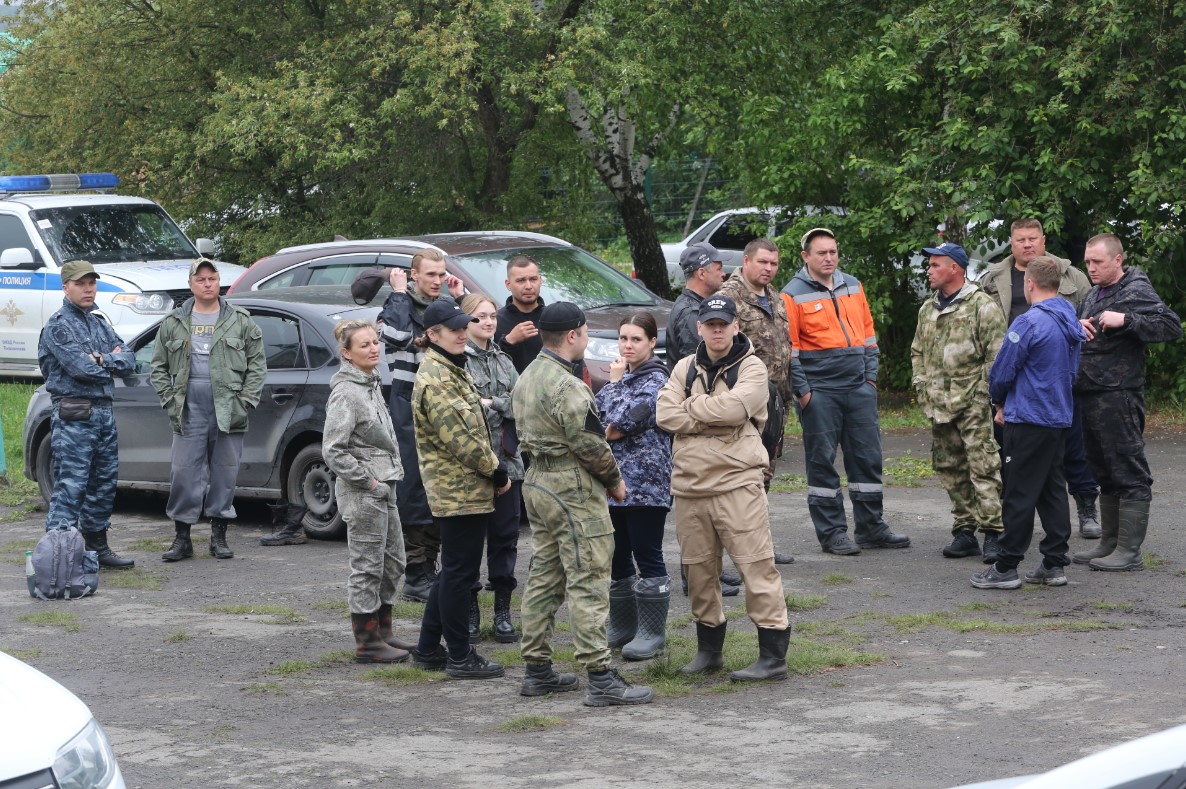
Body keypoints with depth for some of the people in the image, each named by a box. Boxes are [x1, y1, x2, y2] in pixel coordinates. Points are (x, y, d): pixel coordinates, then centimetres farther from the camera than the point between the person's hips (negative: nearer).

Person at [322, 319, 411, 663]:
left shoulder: (371, 383, 11)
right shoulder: (346, 392, -17)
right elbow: (333, 451, -21)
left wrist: (388, 479, 12)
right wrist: (368, 481, -17)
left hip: (383, 488, 9)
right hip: (362, 493, -9)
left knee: (393, 563, 16)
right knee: (368, 568, -3)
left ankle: (382, 632, 26)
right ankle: (367, 643, 5)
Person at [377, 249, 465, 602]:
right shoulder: (400, 307, -4)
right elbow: (399, 333, -26)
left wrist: (460, 298, 6)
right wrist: (399, 293, -14)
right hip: (409, 410, -7)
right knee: (414, 491, -8)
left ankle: (429, 569, 20)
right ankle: (415, 576, -7)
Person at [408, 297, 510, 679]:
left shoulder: (452, 369, 16)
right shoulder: (435, 378, -16)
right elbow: (458, 438, -20)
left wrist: (494, 470, 11)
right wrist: (497, 472, -12)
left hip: (462, 488, 10)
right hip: (460, 490, -10)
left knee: (454, 572, 16)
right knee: (460, 573, -3)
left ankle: (428, 649, 23)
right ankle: (460, 657, 3)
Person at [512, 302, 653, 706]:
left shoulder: (526, 379, 11)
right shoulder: (566, 386, -19)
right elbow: (589, 445, -19)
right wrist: (615, 480, -2)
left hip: (537, 482, 10)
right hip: (573, 490, -10)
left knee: (544, 577, 14)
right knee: (588, 582, -8)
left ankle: (537, 670, 18)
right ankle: (600, 678, -9)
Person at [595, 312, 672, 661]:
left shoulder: (655, 380, -9)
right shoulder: (621, 376, 16)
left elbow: (623, 420, -19)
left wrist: (615, 383, -7)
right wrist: (609, 432, -2)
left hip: (645, 484, -8)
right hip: (614, 482, 8)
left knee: (647, 558, -3)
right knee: (617, 557, 12)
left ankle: (652, 632, 2)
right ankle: (622, 627, 22)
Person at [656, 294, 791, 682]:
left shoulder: (751, 368, -1)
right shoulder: (685, 368, 13)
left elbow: (735, 407, -20)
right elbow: (666, 415, -1)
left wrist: (692, 406, -6)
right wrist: (714, 417, -10)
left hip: (736, 483, -5)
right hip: (689, 485, 5)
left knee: (756, 566, -8)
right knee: (699, 569, 12)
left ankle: (773, 654, -6)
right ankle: (709, 649, 26)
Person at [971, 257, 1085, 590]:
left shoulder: (1029, 323, -18)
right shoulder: (1071, 322, 9)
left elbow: (1002, 372, -14)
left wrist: (1000, 402, 8)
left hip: (1028, 420, -8)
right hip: (1060, 418, 8)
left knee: (1019, 494, -3)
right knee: (1053, 490, 12)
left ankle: (1006, 568, 1)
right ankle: (1055, 563, 14)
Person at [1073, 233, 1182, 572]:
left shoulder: (1137, 291, -8)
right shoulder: (1093, 295, 18)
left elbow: (1171, 326, -18)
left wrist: (1125, 320, -25)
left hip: (1118, 397, -9)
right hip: (1090, 396, 9)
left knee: (1129, 473, -5)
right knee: (1105, 473, 14)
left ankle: (1129, 552, -5)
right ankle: (1109, 544, 21)